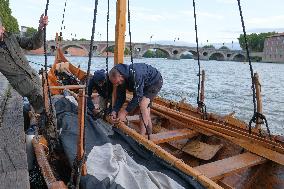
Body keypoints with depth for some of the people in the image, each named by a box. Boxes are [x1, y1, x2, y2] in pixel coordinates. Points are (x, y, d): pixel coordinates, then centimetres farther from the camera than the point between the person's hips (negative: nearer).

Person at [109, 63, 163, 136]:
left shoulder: (135, 75, -40)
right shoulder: (121, 79, -14)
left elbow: (138, 96, -37)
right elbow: (120, 97, -6)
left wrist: (125, 112, -34)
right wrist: (115, 111, -17)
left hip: (155, 81, -8)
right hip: (145, 84, 8)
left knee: (143, 105, -21)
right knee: (146, 106, 12)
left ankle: (142, 135, -14)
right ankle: (149, 132, 28)